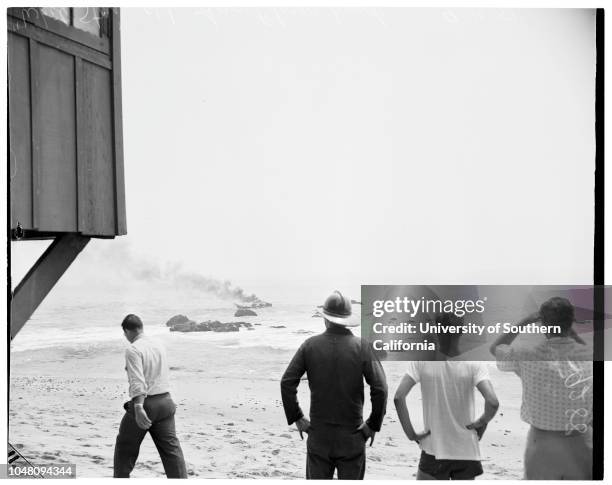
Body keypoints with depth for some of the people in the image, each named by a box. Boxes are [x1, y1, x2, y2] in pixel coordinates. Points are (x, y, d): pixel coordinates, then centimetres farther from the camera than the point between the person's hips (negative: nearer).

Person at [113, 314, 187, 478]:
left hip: (144, 403, -6)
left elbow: (137, 381, -25)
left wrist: (138, 408, -34)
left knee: (125, 447, 15)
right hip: (165, 401, 6)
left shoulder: (133, 350, -12)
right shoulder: (159, 345, 11)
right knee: (171, 448, 4)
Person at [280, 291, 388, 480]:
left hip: (318, 435, 1)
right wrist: (373, 425, -3)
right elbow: (380, 388, -14)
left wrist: (297, 418, 2)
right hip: (351, 436, -1)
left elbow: (287, 382, -7)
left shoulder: (310, 345, -3)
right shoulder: (362, 346, -8)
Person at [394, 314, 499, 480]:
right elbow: (493, 402, -23)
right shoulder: (474, 365, -12)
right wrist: (482, 422, -3)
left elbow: (398, 397, -18)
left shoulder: (421, 362, -10)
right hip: (466, 452, 1)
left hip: (433, 451, -1)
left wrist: (411, 433, -7)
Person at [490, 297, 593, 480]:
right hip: (581, 442, 1)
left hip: (541, 443, -1)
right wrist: (570, 330, 12)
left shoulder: (528, 355, -13)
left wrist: (525, 321, 9)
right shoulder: (588, 356, -8)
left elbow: (495, 348, 9)